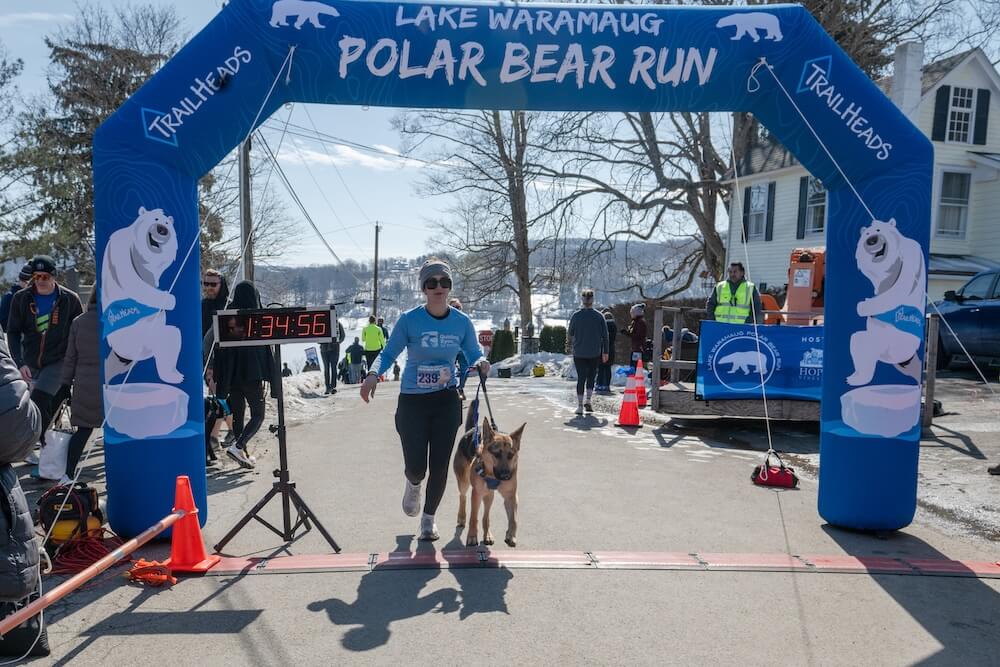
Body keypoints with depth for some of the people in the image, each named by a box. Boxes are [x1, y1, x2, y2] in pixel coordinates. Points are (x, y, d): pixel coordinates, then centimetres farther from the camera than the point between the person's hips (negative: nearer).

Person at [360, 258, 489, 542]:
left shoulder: (462, 322, -3)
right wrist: (373, 375, -24)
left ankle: (429, 517, 30)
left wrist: (481, 362, -18)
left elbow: (474, 354, 6)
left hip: (447, 401, 2)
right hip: (412, 402, -2)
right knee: (416, 467, -2)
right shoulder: (409, 319, -10)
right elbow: (388, 353, -5)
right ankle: (413, 484, 39)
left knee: (439, 466, 4)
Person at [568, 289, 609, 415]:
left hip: (579, 352, 0)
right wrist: (605, 352, 5)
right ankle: (588, 401, 2)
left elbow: (570, 333, 4)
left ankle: (580, 406, 2)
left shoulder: (576, 316, -5)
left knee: (581, 378, 4)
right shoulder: (599, 316, -3)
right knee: (591, 376, 16)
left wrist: (572, 343, 26)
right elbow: (605, 335, -1)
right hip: (595, 353, 0)